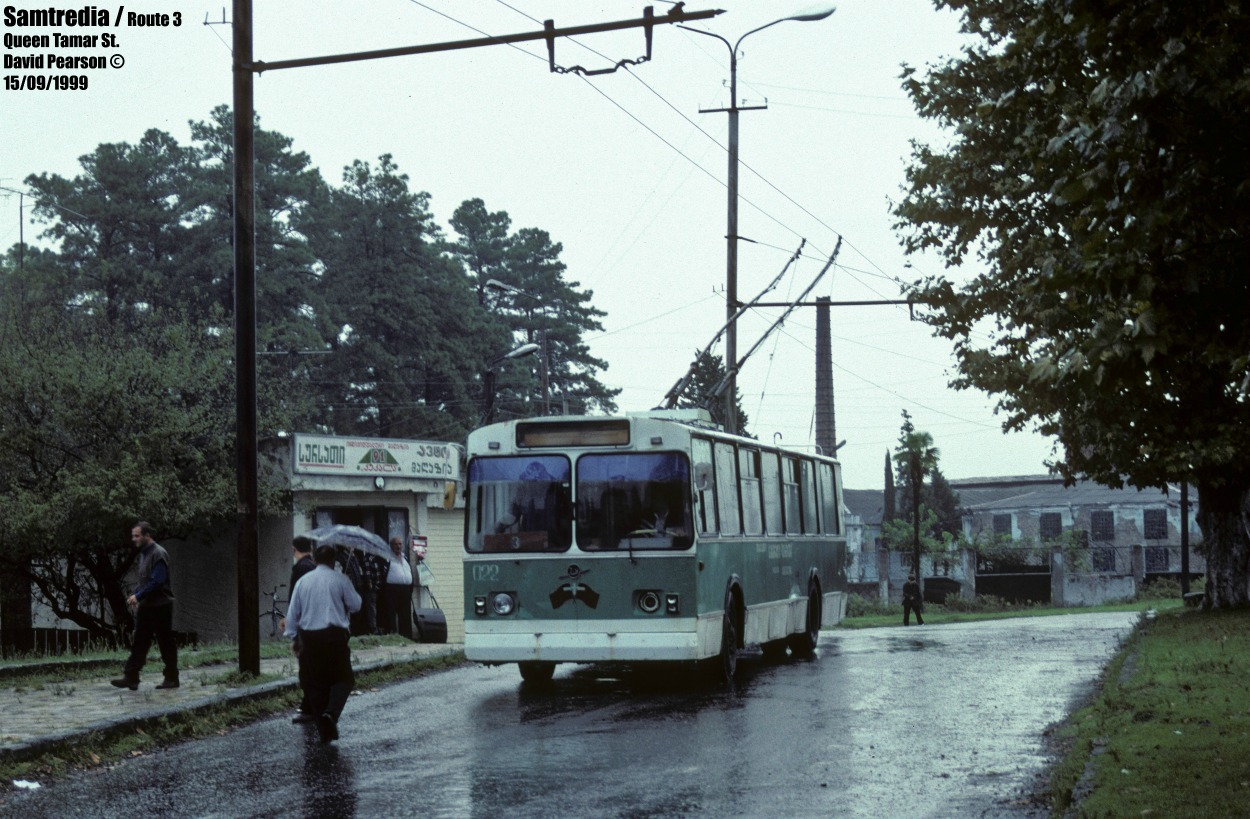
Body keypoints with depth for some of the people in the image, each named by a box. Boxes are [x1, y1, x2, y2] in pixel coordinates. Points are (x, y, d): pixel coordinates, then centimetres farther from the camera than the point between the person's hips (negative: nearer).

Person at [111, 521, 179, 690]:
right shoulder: (144, 553, 14)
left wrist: (138, 595, -19)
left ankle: (172, 679, 11)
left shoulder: (158, 554, -15)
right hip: (146, 606, 9)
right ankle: (131, 678, 2)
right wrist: (136, 596, 7)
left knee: (166, 643, 2)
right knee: (139, 643, 4)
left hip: (160, 606, -9)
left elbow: (157, 582, -22)